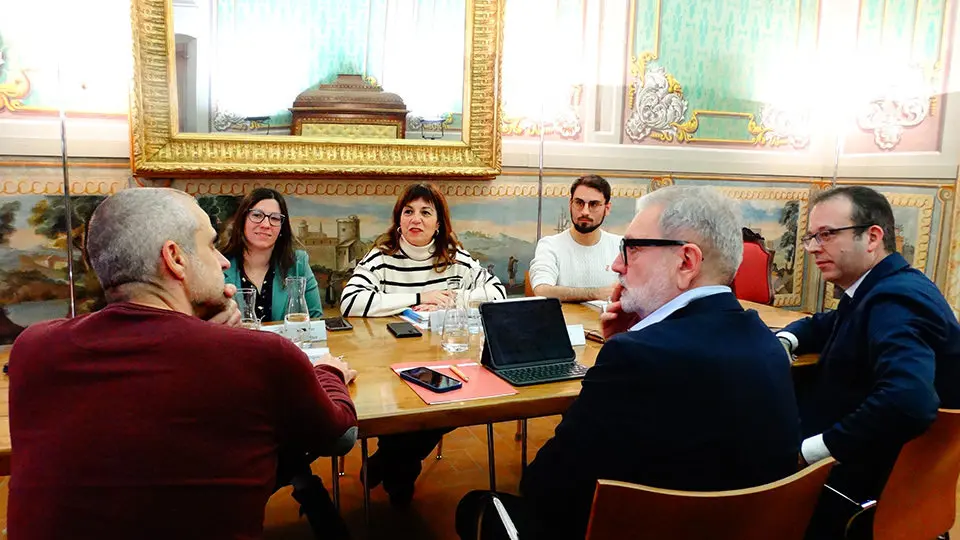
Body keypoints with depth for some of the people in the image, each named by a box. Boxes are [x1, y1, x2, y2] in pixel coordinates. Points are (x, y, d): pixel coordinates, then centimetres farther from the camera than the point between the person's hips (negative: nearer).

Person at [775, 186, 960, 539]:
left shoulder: (895, 300, -24)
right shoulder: (884, 288, 7)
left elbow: (907, 402, -41)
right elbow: (825, 325, 25)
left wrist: (806, 452, -31)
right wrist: (783, 341, 1)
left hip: (869, 487, -9)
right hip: (853, 460, 9)